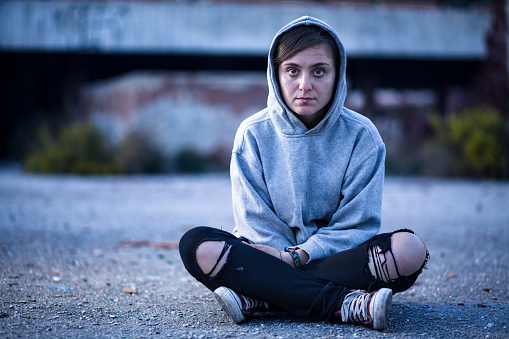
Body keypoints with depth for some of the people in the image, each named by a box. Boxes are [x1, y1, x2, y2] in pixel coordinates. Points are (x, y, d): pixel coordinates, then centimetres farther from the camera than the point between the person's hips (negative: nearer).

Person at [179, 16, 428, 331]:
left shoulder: (361, 135, -2)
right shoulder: (253, 134, -1)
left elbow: (357, 224, -7)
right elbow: (255, 222, -4)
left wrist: (299, 256, -19)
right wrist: (288, 259, -20)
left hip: (337, 256, 0)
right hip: (274, 255, 0)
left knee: (409, 249, -30)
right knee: (197, 245, -28)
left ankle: (258, 297, -27)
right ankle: (343, 304, -32)